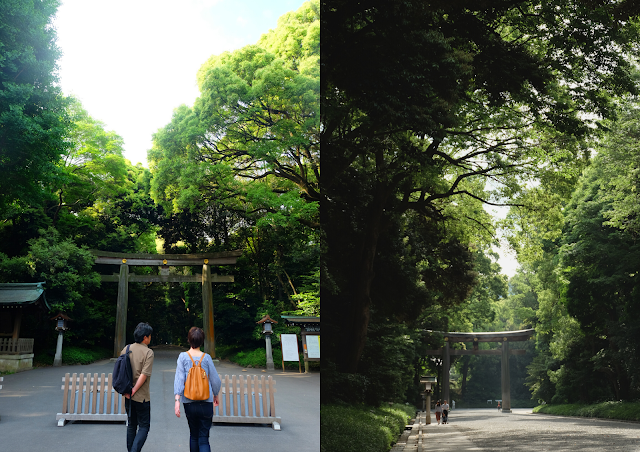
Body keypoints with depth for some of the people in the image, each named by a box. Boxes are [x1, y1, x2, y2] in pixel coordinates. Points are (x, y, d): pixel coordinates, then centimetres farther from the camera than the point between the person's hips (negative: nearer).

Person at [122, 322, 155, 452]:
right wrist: (134, 390, -13)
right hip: (142, 397, -5)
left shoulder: (126, 349, 4)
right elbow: (144, 374, -19)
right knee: (144, 426, 3)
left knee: (131, 425, 18)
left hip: (128, 396, 5)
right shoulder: (148, 352, -12)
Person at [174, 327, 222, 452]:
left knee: (193, 435, 20)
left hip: (189, 404, 1)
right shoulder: (206, 357, -3)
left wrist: (177, 400, -11)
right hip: (206, 404, -1)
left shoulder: (183, 357, -3)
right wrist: (215, 395, 20)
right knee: (203, 438, 0)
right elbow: (215, 380, 2)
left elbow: (179, 379, -9)